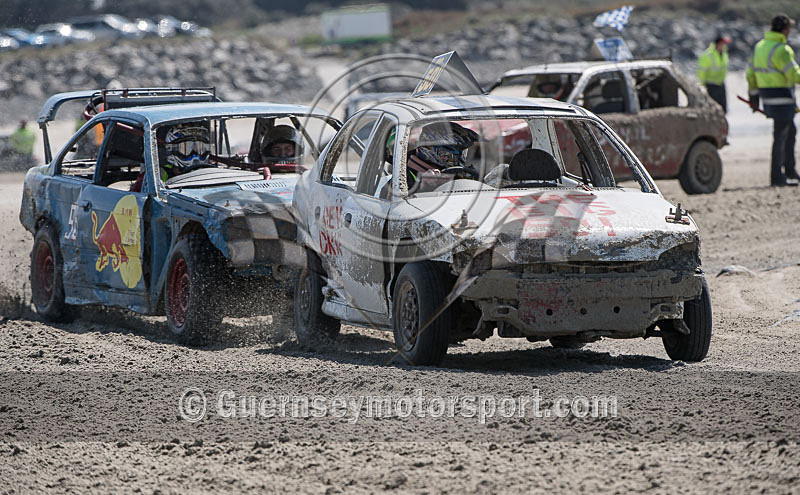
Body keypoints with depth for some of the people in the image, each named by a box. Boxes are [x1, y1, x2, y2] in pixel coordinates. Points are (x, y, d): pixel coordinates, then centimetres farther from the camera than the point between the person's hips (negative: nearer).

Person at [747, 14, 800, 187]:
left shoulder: (759, 46, 10)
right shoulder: (781, 50, -19)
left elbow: (751, 74, 15)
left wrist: (754, 97, 21)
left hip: (768, 97, 9)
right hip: (781, 99, -9)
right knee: (780, 137, -2)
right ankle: (777, 177, 2)